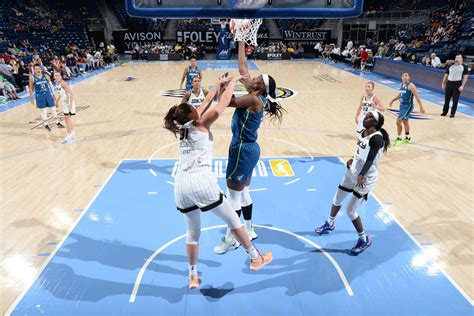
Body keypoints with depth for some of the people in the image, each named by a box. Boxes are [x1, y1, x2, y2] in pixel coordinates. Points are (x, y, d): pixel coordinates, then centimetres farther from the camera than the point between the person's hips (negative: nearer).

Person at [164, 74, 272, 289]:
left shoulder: (183, 128, 16)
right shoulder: (201, 124, 0)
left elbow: (206, 102, 27)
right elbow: (225, 101, 6)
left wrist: (218, 84, 36)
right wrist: (234, 81, 22)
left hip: (181, 185, 6)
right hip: (201, 183, -6)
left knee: (192, 233, 20)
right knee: (232, 221, 12)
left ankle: (193, 276, 29)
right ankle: (255, 258, 25)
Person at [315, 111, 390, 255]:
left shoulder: (377, 138, -23)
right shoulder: (363, 132, 2)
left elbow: (370, 160, -33)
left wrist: (361, 176, -45)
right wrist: (352, 159, 10)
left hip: (366, 178, -9)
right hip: (352, 173, 9)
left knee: (350, 211, -6)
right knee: (337, 200, 21)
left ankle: (364, 239, 17)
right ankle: (329, 224, 47)